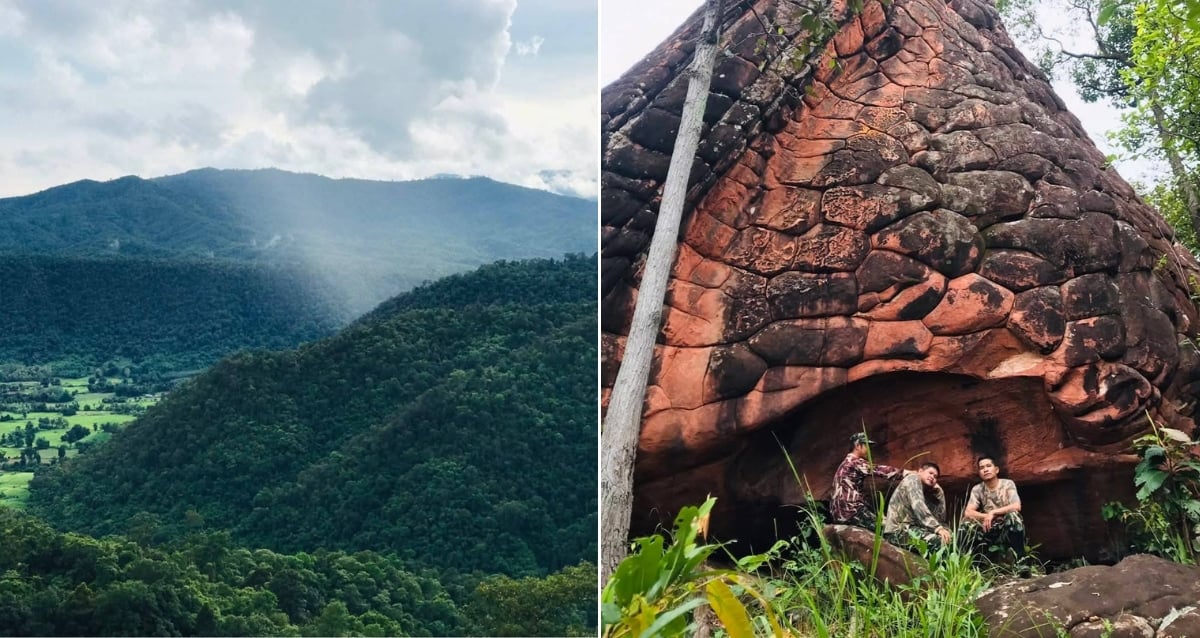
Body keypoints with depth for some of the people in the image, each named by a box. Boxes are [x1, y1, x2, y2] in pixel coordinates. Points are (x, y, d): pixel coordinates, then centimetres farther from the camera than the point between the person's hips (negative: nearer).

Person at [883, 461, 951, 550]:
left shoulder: (927, 493, 22)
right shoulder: (913, 479, -2)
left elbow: (940, 518, 12)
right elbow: (918, 507, -21)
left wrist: (939, 493, 11)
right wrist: (938, 528, -29)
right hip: (899, 530, -9)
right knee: (938, 540, -27)